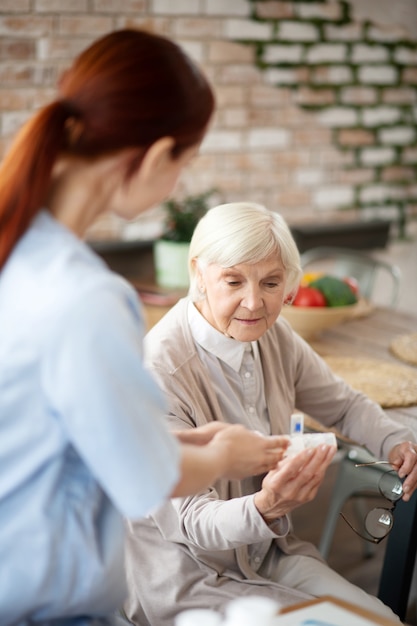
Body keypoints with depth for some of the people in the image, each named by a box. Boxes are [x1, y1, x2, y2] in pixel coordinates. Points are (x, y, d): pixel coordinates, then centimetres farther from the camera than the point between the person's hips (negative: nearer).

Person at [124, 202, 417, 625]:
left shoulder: (272, 335, -4)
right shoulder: (159, 370, -27)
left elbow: (344, 406, 12)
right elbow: (186, 522, -26)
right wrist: (265, 509, -46)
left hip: (267, 553, 7)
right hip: (185, 580, -6)